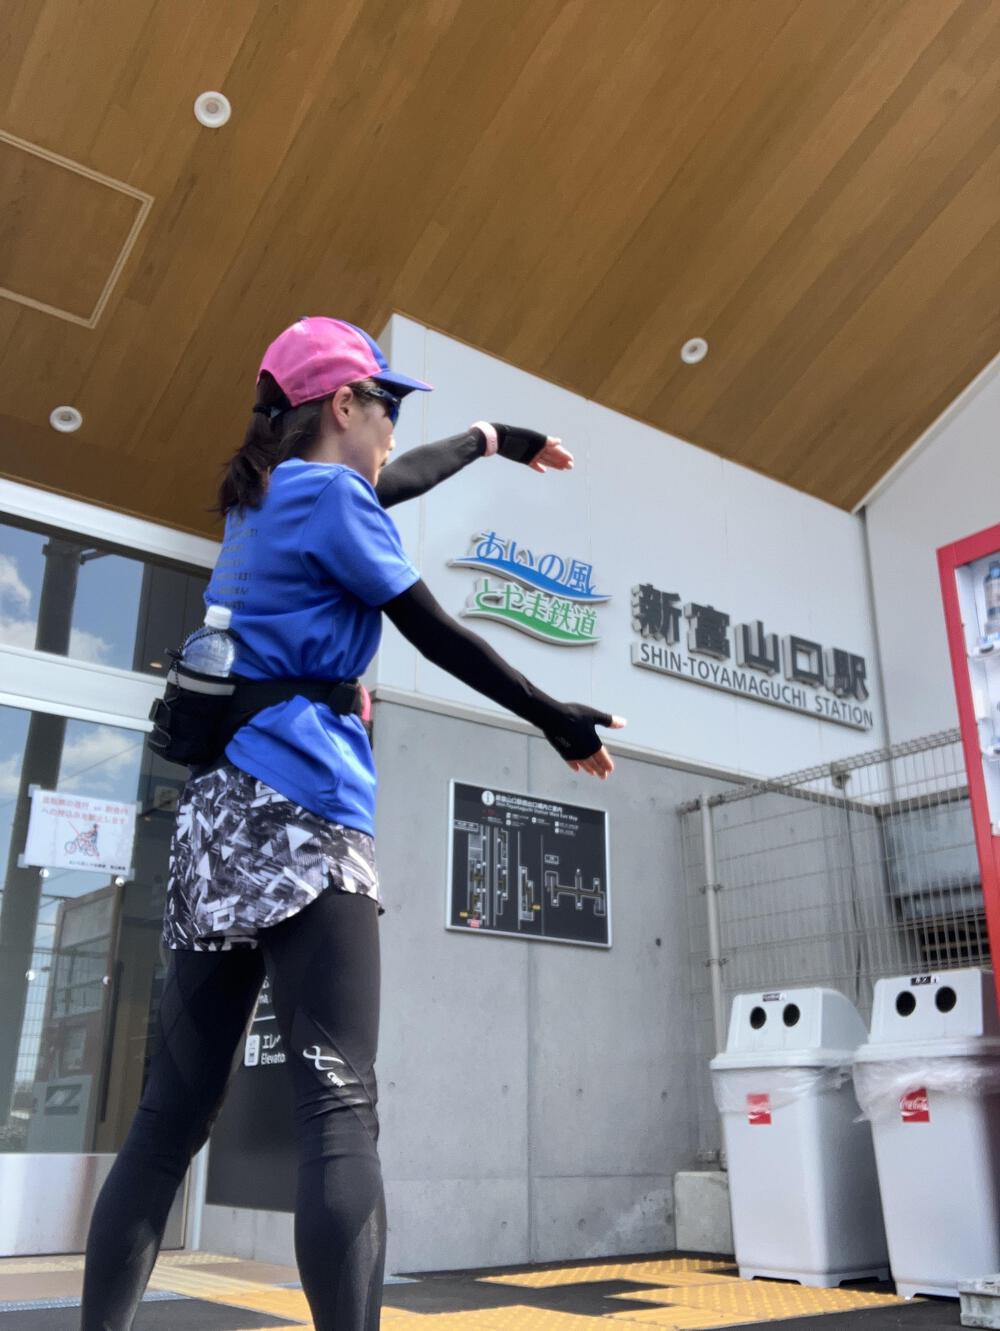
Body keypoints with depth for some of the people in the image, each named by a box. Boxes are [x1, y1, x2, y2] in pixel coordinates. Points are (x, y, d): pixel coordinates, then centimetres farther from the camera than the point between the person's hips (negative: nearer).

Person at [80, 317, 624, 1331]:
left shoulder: (261, 496, 23)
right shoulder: (330, 492, -2)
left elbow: (396, 483, 39)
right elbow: (437, 636, -1)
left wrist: (492, 439, 52)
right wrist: (556, 721, 8)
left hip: (220, 808, 9)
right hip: (300, 809, -9)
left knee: (174, 1110, 6)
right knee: (339, 1103, -14)